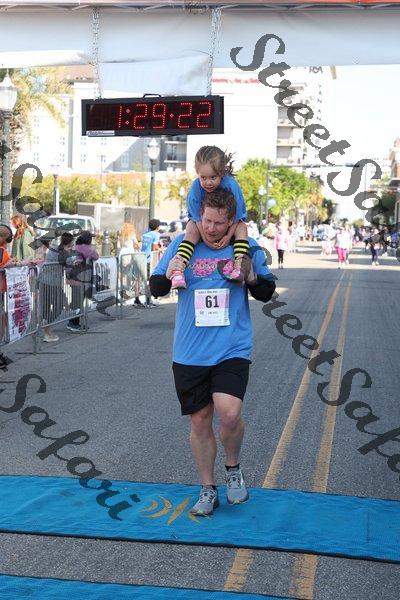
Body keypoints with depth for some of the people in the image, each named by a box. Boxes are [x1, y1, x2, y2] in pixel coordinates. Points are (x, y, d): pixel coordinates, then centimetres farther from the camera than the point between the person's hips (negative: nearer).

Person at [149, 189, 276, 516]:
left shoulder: (248, 248, 1)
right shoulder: (183, 245, 2)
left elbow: (267, 293, 9)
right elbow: (156, 288, 7)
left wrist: (252, 278, -13)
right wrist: (168, 275, -16)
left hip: (232, 349, -2)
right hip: (190, 352, 2)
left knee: (229, 413, -20)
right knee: (200, 421, 8)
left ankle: (233, 467, 10)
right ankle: (208, 490, 25)